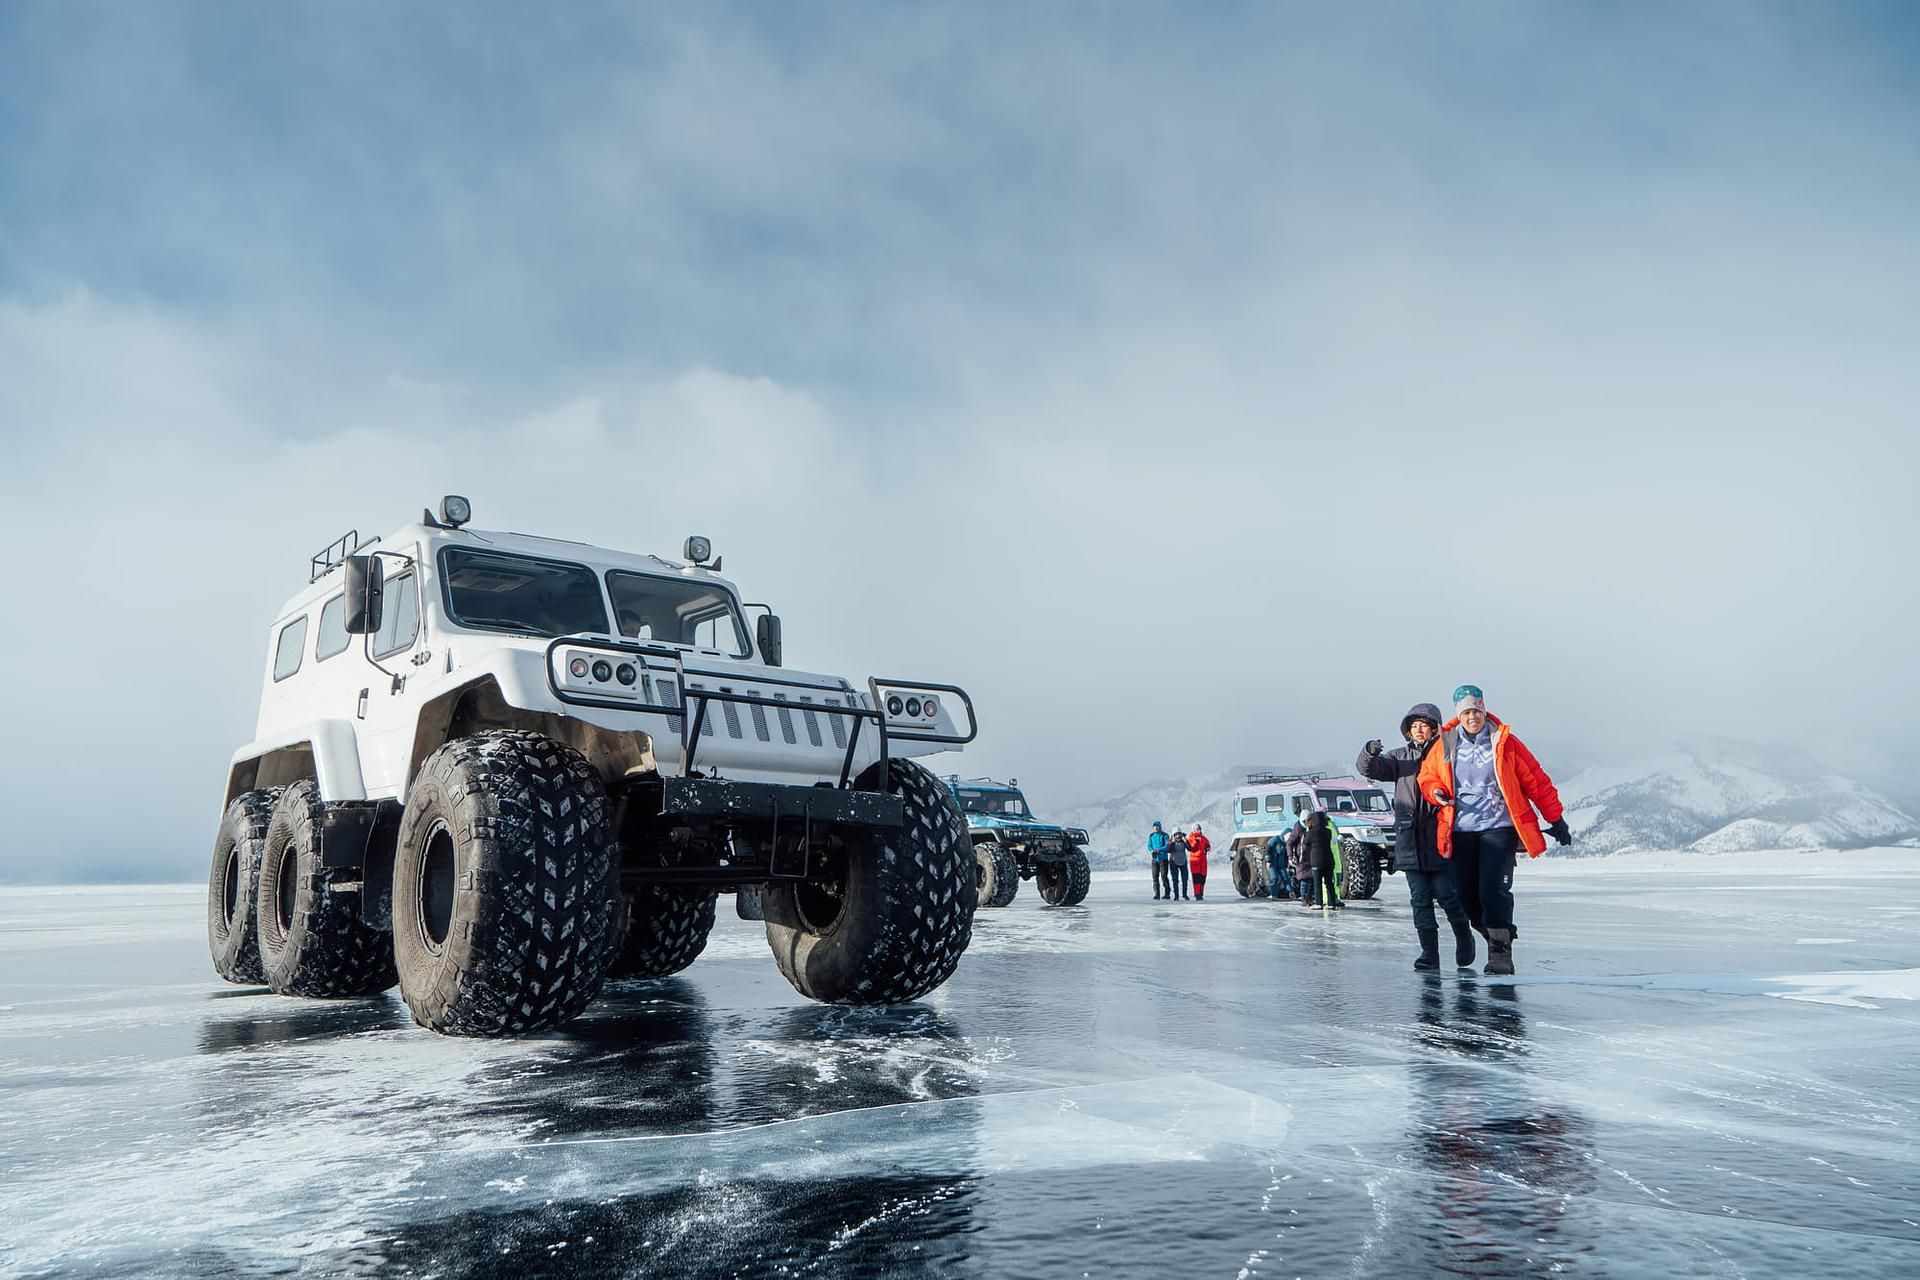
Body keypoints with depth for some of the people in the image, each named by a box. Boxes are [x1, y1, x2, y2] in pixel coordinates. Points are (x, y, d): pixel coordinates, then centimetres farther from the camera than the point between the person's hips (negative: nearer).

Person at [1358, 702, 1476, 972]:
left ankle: (1464, 939, 22)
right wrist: (1370, 753, -20)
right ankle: (1429, 952, 8)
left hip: (1440, 839, -3)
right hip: (1410, 841, 3)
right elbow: (1369, 768, 2)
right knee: (1420, 899, 4)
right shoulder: (1400, 757, 12)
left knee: (1447, 895, -1)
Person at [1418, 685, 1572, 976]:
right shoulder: (1445, 745, 6)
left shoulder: (1505, 743, -1)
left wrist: (1556, 819, 3)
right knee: (1467, 895, 4)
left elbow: (1537, 782, 3)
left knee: (1492, 891, -15)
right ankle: (1493, 938, 25)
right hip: (1461, 830, 3)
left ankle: (1501, 954, -6)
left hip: (1499, 828, -3)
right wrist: (1437, 792, -6)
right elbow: (1427, 776, 17)